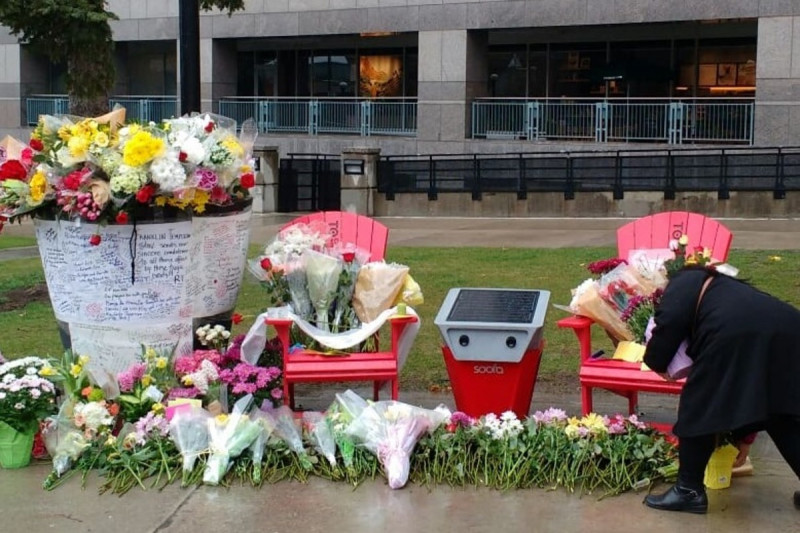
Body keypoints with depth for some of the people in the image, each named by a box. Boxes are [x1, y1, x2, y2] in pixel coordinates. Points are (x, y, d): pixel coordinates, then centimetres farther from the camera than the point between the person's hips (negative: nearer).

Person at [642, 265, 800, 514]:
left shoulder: (685, 281, 26)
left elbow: (670, 322, 0)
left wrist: (657, 361, 19)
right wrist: (744, 436, 49)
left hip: (735, 336, -7)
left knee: (698, 410, 10)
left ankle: (689, 490, 16)